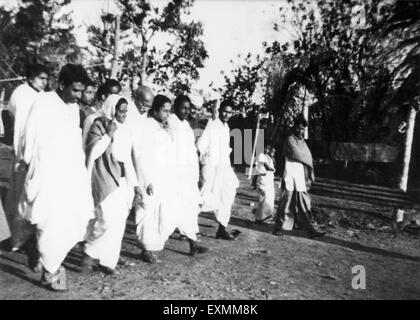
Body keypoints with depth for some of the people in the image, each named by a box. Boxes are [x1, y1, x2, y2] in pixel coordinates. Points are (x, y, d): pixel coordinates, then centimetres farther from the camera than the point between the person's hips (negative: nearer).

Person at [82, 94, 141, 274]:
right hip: (105, 180, -6)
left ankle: (107, 260, 20)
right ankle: (91, 253, 10)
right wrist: (108, 135, -16)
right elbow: (92, 152, -14)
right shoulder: (99, 125, -4)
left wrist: (135, 184, 15)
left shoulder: (124, 129, 13)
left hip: (123, 181, 6)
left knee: (118, 223, 6)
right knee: (109, 221, -14)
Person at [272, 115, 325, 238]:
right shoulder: (290, 140, -4)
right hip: (290, 176, -7)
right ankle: (278, 227, 11)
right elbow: (298, 155, -14)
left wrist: (309, 177, 6)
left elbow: (307, 158, 13)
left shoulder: (302, 142, 18)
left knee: (304, 204, 6)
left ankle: (309, 229, 10)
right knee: (286, 202, -1)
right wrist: (309, 161, 3)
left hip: (301, 177, 7)